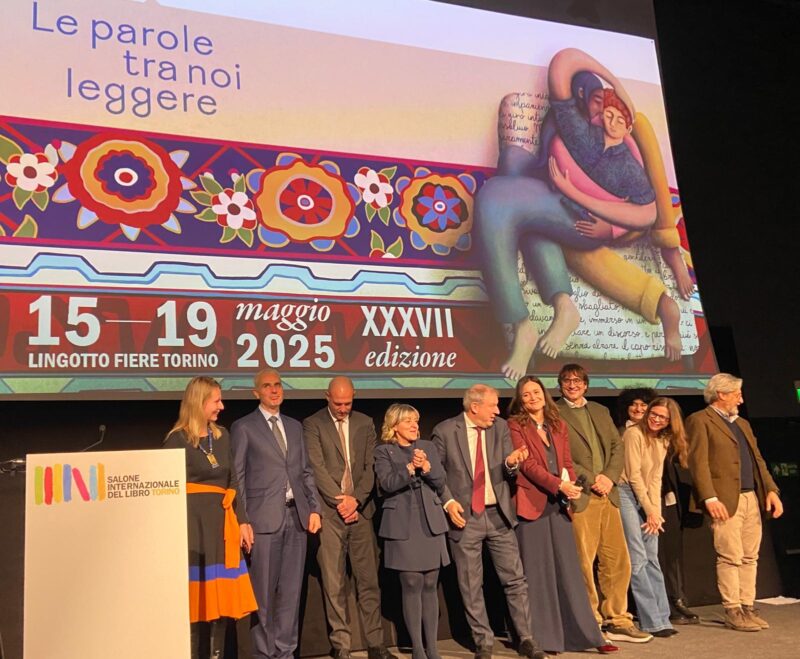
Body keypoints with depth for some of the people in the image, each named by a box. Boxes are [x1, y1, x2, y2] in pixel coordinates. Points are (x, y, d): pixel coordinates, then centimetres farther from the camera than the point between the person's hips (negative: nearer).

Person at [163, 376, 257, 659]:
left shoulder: (222, 435, 12)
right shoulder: (177, 439, -6)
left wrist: (241, 520, 10)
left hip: (220, 522, 6)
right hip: (193, 522, -6)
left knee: (221, 593, 8)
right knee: (195, 597, -1)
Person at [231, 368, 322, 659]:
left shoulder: (295, 426, 17)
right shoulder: (243, 427, 1)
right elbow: (237, 478, -2)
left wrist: (314, 507, 6)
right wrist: (241, 521, -9)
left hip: (296, 515, 5)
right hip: (264, 517, -5)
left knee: (291, 589, 7)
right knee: (263, 591, 1)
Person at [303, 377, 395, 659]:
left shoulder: (365, 423, 11)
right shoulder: (313, 424, 1)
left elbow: (370, 466, 6)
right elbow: (317, 467, -7)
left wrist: (355, 500, -7)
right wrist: (340, 500, -11)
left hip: (360, 509, 3)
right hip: (329, 512, -3)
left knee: (368, 580, 5)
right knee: (333, 584, 1)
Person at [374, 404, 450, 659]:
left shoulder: (428, 447, 14)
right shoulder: (384, 452, 3)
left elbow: (441, 482, 8)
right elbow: (387, 483, -11)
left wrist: (426, 467, -9)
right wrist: (410, 468, -20)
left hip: (430, 523, 3)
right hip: (403, 525, -3)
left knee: (430, 585, 5)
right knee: (411, 585, -3)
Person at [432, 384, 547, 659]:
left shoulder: (500, 427, 3)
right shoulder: (445, 431, -7)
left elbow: (508, 473, 2)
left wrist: (511, 462, -21)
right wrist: (448, 502, -11)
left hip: (499, 514, 3)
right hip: (464, 517, -2)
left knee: (515, 579, 6)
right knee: (471, 586, 8)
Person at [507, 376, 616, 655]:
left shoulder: (559, 425, 15)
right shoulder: (515, 426, -3)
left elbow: (567, 463, 12)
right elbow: (527, 464, -11)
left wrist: (570, 486, -8)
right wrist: (558, 485, -20)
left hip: (559, 504, 5)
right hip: (532, 503, -5)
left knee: (568, 569, 7)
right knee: (537, 571, 1)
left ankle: (583, 634, 13)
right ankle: (542, 638, 8)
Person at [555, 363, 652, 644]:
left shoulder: (601, 411, 19)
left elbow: (617, 447, 14)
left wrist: (609, 477, -3)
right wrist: (591, 480, -11)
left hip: (607, 494, 6)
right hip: (579, 497, -6)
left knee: (618, 561, 8)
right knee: (584, 563, -2)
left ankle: (617, 621, 19)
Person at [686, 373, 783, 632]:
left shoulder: (743, 424, 24)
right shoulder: (700, 421, -3)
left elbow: (758, 460, 21)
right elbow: (698, 463, -11)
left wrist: (771, 489, 7)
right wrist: (710, 498, -19)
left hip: (752, 498, 8)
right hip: (726, 500, -8)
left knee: (750, 558, 8)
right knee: (730, 558, -6)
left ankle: (747, 608, 16)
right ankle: (733, 611, 3)